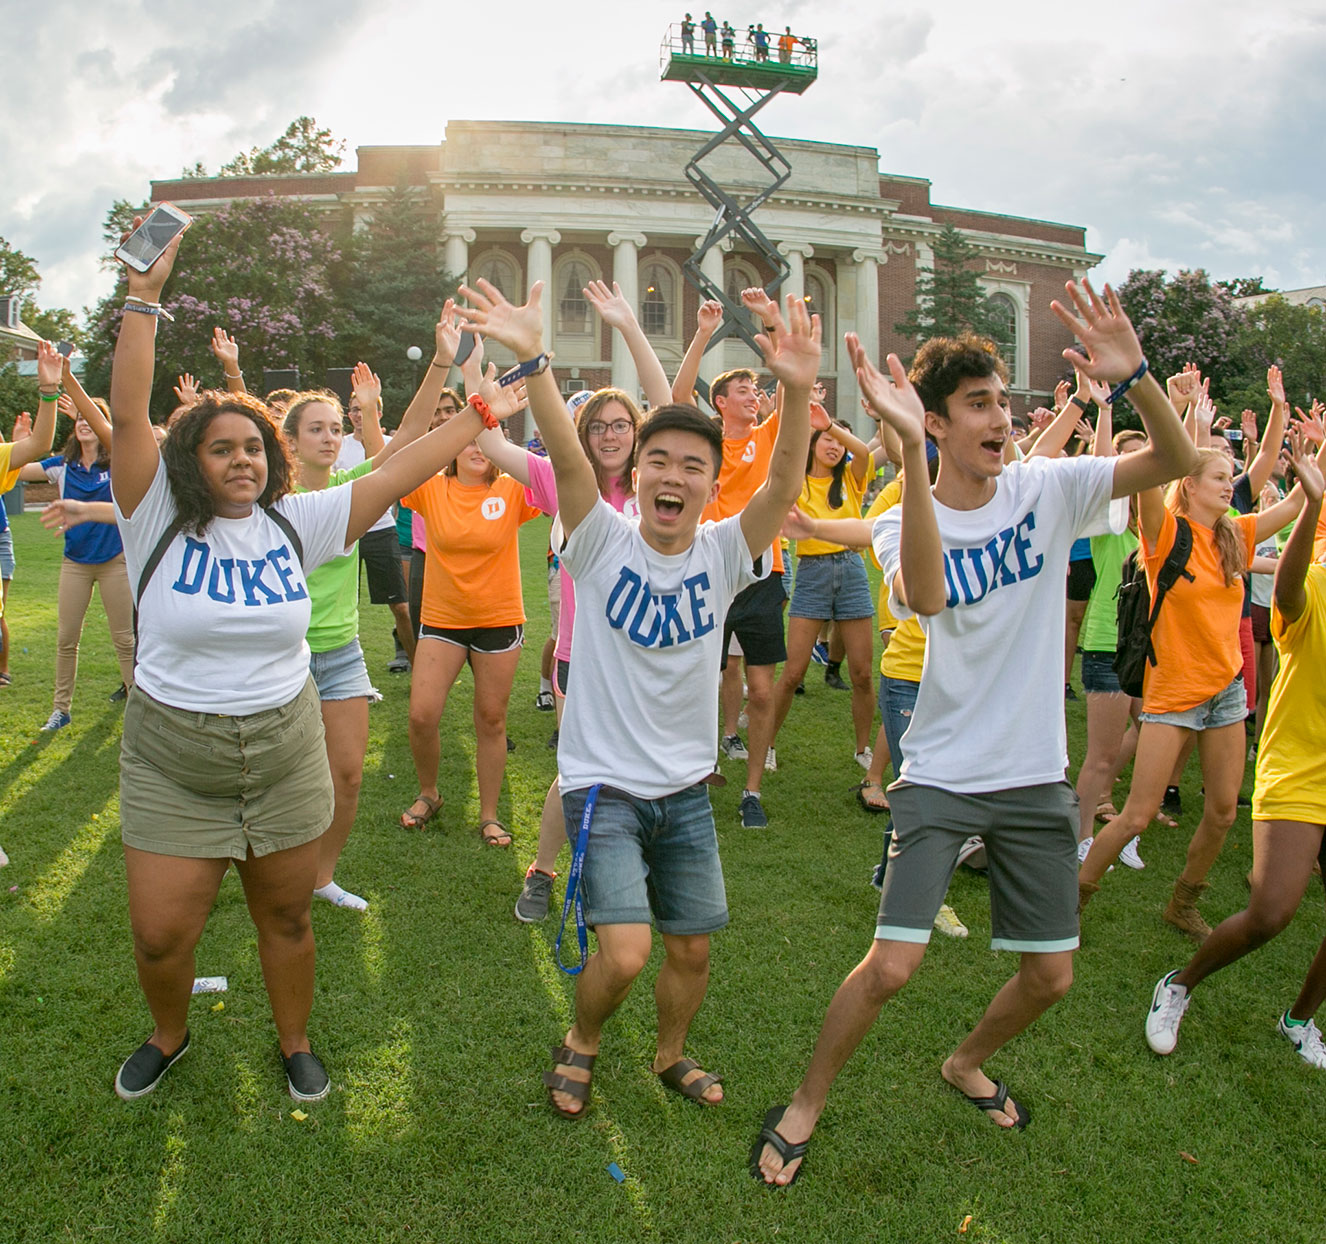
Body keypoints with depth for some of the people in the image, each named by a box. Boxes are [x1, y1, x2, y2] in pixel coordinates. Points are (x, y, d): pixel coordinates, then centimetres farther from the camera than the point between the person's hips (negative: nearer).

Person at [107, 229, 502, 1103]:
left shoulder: (295, 523, -2)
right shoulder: (158, 519, -8)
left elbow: (397, 476, -5)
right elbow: (128, 415, -18)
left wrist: (482, 412, -7)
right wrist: (145, 297, -23)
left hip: (285, 755, 2)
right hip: (172, 766, -1)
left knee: (287, 917, 14)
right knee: (160, 934, 5)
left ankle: (295, 1043, 39)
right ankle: (170, 1037, 38)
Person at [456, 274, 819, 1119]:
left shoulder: (723, 553, -5)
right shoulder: (604, 543, -10)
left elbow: (785, 485, -21)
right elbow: (569, 460, -26)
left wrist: (797, 391, -37)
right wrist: (532, 360, -40)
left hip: (686, 790, 3)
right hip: (604, 785, -3)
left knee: (692, 948, 12)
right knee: (624, 953, -12)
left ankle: (671, 1054, 43)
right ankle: (581, 1043, 21)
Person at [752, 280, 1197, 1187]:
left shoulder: (1048, 490, -2)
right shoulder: (906, 524, -10)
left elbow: (1178, 461, -13)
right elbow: (926, 596, -34)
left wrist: (1134, 376, -30)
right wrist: (910, 451, -42)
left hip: (1038, 778, 4)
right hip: (941, 777, -3)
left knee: (1050, 977, 12)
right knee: (892, 966, -11)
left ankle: (968, 1064, 43)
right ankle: (808, 1104, 16)